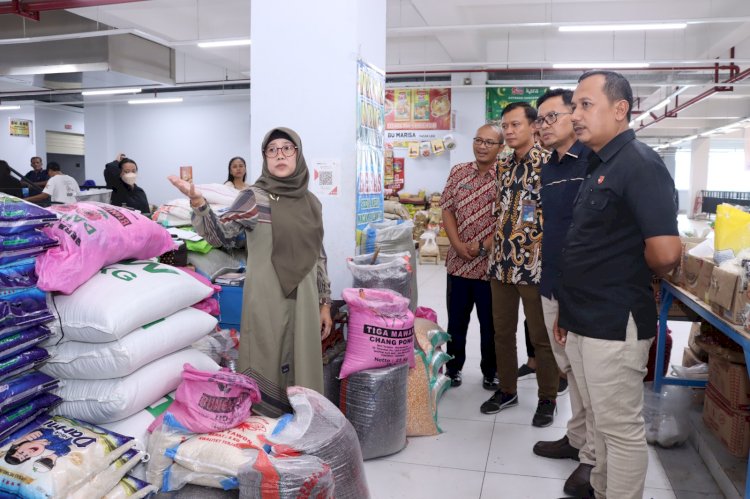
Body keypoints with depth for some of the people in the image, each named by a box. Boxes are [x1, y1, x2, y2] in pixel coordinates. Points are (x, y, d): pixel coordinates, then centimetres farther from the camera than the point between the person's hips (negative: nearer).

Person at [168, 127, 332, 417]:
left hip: (304, 300, 5)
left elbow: (318, 256, 13)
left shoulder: (311, 202, 9)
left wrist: (324, 303, 11)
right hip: (268, 301, -5)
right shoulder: (255, 197, -5)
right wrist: (197, 202, -29)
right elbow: (218, 234, -12)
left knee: (302, 372, 12)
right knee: (267, 373, 2)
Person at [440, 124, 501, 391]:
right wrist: (457, 244, -7)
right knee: (456, 320, 13)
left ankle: (490, 372, 28)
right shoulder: (458, 172, 6)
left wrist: (483, 245, -16)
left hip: (491, 263, -3)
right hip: (458, 261, 3)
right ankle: (453, 368, 30)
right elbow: (447, 210, 5)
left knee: (490, 323, 11)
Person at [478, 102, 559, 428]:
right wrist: (494, 236, 8)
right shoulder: (503, 166, 12)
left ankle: (547, 399, 21)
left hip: (534, 265, -7)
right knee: (502, 331, 15)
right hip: (501, 263, 7)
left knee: (541, 337, 6)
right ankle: (507, 390, 31)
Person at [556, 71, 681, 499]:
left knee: (621, 428, 5)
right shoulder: (598, 167, 13)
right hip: (584, 322, 9)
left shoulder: (639, 164, -16)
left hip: (615, 326, -9)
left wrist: (637, 276, -6)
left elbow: (665, 253, -28)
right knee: (601, 420, 21)